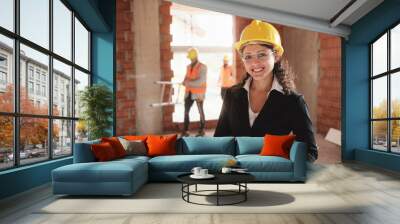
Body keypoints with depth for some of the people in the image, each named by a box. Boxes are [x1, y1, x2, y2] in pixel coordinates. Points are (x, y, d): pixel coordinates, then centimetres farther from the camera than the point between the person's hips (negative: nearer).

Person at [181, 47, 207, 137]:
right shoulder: (188, 67, 11)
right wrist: (185, 82, -13)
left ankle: (202, 130, 18)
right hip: (189, 93, 6)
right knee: (186, 111, 3)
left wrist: (189, 82, -21)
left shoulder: (202, 67, -9)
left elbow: (201, 81, -20)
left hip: (198, 93, -6)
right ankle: (185, 131, 9)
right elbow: (186, 79, 11)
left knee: (200, 111, 7)